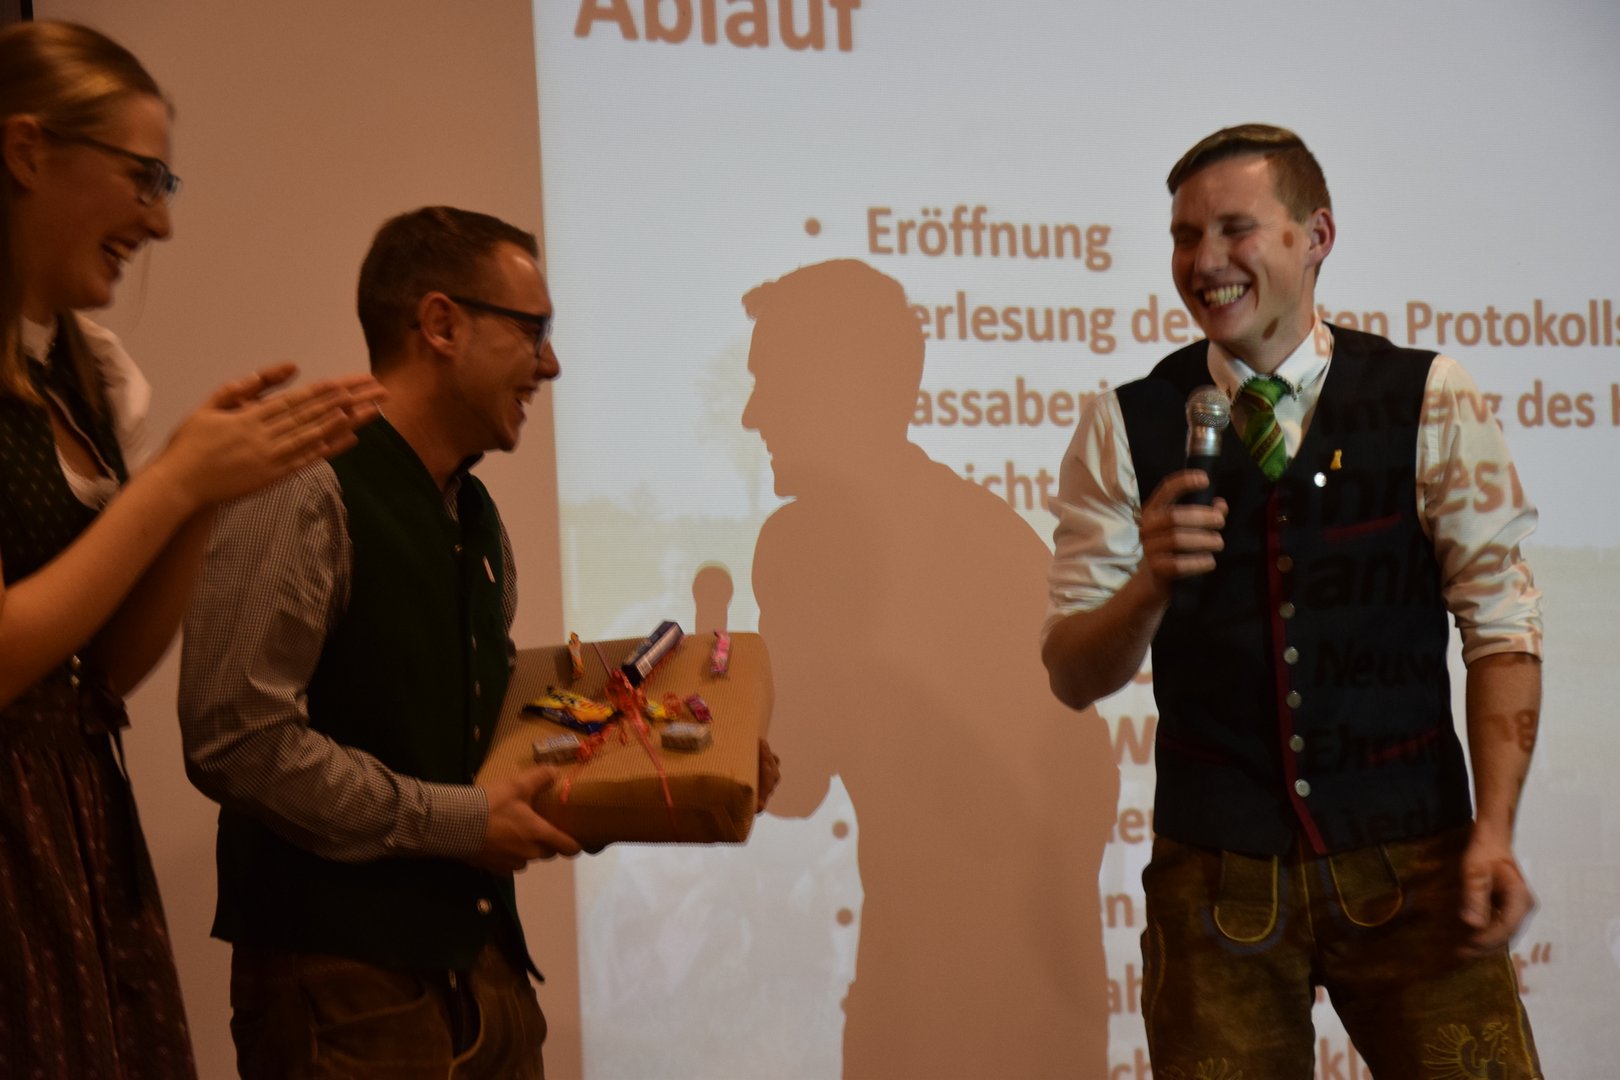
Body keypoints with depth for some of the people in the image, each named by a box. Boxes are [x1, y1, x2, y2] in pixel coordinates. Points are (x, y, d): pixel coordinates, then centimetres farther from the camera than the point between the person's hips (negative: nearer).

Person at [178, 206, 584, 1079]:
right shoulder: (303, 497, -14)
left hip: (481, 961, 8)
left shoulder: (475, 518, 16)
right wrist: (456, 821, -16)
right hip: (342, 971, -8)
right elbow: (238, 739, -22)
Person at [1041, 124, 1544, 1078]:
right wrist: (1152, 582, -19)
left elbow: (1501, 624, -2)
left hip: (1408, 860, -1)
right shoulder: (1126, 429, 2)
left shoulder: (1431, 403, 0)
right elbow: (1073, 676, 1)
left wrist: (1495, 834, -12)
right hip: (1217, 875, 1)